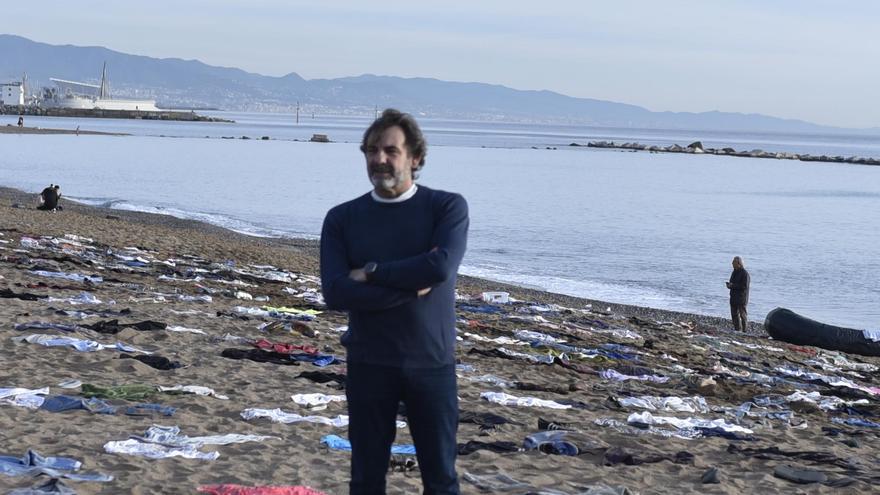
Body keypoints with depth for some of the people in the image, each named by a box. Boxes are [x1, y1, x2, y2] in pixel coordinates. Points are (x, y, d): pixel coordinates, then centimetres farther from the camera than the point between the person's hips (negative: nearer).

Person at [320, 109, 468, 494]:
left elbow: (441, 267, -20)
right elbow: (336, 293, -11)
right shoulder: (342, 219, 2)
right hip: (368, 365, 1)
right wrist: (411, 286, -15)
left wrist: (371, 274, -12)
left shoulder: (448, 208, -2)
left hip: (432, 364, -1)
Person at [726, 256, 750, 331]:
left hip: (741, 298, -8)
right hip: (734, 298, 8)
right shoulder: (735, 272, 14)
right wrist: (729, 285, 1)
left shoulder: (744, 273, -13)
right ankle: (737, 329, 17)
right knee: (734, 315, 10)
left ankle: (745, 330, 0)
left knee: (743, 314, -4)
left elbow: (745, 286, -20)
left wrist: (733, 285, -20)